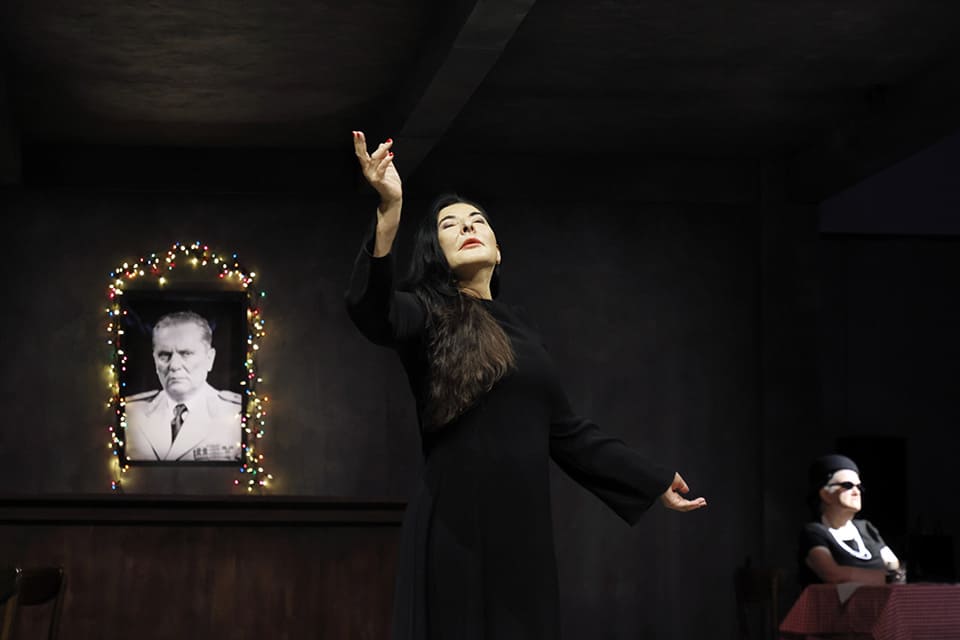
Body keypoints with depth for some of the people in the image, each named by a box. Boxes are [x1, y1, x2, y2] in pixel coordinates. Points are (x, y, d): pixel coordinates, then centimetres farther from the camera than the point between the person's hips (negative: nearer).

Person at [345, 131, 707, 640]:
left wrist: (653, 479, 24)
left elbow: (565, 430, 21)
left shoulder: (518, 327, 16)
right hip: (455, 530, -6)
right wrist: (390, 211, -40)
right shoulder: (426, 314, -1)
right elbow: (368, 310, -25)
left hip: (523, 527, 6)